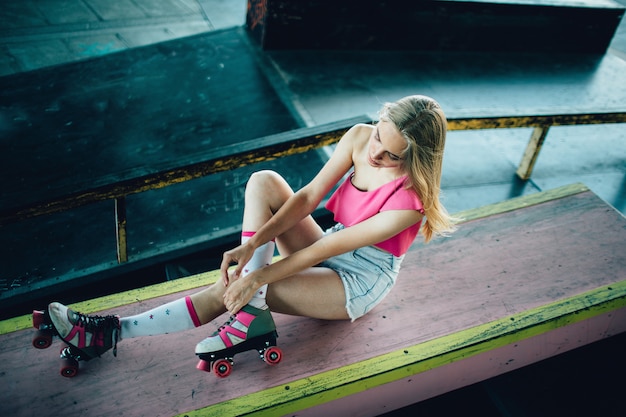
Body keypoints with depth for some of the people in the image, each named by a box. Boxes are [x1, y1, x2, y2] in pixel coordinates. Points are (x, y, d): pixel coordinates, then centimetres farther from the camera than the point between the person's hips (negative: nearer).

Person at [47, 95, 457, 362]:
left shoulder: (410, 197, -29)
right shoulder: (359, 137, -12)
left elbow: (329, 247, -29)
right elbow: (307, 198, -14)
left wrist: (257, 277, -26)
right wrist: (251, 245, -24)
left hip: (359, 282, -6)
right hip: (330, 252, 6)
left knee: (229, 287, -19)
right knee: (264, 182, -17)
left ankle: (112, 333, -7)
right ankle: (252, 309, -21)